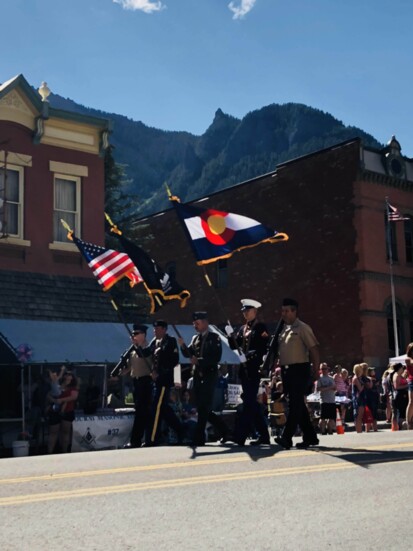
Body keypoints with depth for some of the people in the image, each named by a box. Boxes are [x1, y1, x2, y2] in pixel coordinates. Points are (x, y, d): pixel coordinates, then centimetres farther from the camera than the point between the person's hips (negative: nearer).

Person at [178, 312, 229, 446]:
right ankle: (223, 430, 23)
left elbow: (216, 358, -13)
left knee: (203, 408, -7)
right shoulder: (195, 338, 16)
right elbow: (188, 354, 8)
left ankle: (199, 439, -3)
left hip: (209, 376, -7)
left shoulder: (214, 338, -4)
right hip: (198, 376, 7)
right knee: (201, 408, 9)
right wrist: (183, 345, -10)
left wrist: (199, 361, -20)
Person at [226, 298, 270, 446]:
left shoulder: (260, 327, -4)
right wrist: (231, 335, -4)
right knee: (252, 402, 11)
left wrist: (249, 356, -20)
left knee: (249, 402, -9)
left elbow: (264, 348, -12)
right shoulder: (243, 328, 17)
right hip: (244, 369, 8)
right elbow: (234, 346, 13)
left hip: (254, 370, -8)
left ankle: (240, 436, -12)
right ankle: (263, 435, 18)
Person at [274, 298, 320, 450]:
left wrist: (315, 371, -12)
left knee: (295, 404, -12)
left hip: (299, 370, -8)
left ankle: (287, 437, -17)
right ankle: (310, 437, 19)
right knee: (298, 405, 11)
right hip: (286, 370, 8)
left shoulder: (302, 328, -5)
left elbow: (314, 349, -8)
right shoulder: (283, 329, 17)